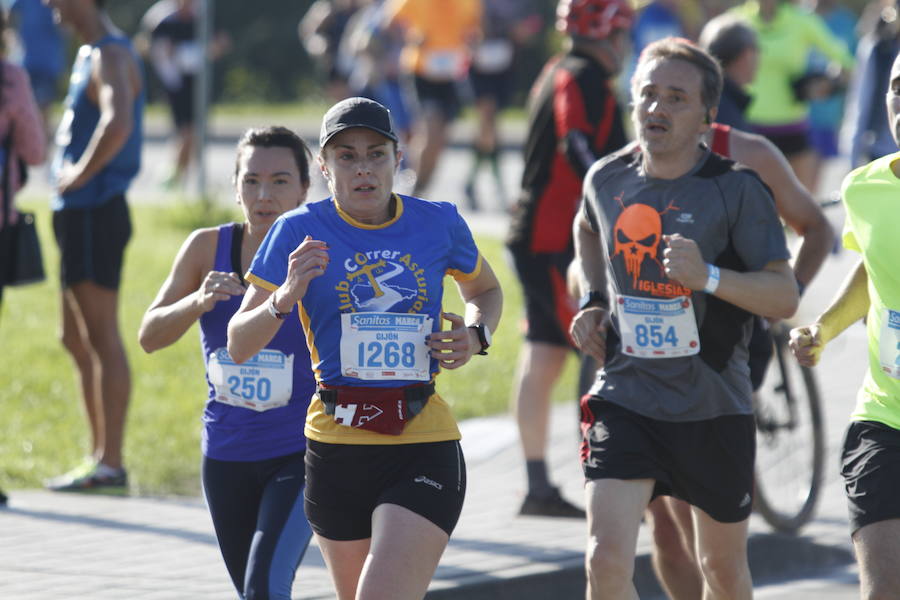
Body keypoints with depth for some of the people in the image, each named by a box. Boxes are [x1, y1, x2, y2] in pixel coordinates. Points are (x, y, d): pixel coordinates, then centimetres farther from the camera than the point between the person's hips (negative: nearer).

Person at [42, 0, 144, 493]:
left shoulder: (110, 55, -15)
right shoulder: (89, 54, 16)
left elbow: (117, 124, -34)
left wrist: (82, 173, -21)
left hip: (96, 211, -10)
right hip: (77, 211, 10)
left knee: (101, 337, -7)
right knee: (76, 338, 14)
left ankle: (110, 464, -4)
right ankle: (100, 454, 20)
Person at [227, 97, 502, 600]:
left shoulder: (439, 223, 3)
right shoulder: (300, 232, -2)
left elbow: (486, 290, 24)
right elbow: (239, 346, -3)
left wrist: (476, 335, 2)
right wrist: (285, 297, -22)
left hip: (423, 449, -2)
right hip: (336, 450, 2)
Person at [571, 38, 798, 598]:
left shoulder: (738, 190, -11)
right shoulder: (608, 179, 1)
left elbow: (785, 296, -13)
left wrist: (708, 277, -28)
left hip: (715, 406, -1)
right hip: (625, 399, 2)